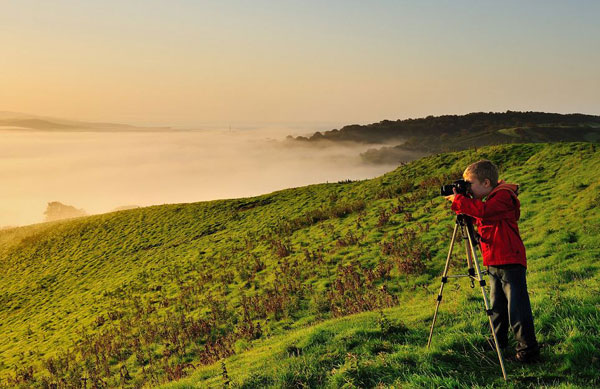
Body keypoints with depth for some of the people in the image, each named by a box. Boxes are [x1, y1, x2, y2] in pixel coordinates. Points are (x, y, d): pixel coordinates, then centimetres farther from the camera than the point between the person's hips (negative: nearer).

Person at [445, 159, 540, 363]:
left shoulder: (503, 196, -14)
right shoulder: (487, 201, 17)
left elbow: (483, 211, -31)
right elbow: (478, 218, 20)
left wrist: (458, 200, -23)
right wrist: (461, 204, 4)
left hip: (510, 262, -9)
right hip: (493, 263, 10)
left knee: (517, 307, -6)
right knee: (497, 307, 17)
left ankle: (528, 348, 2)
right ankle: (498, 342, 29)